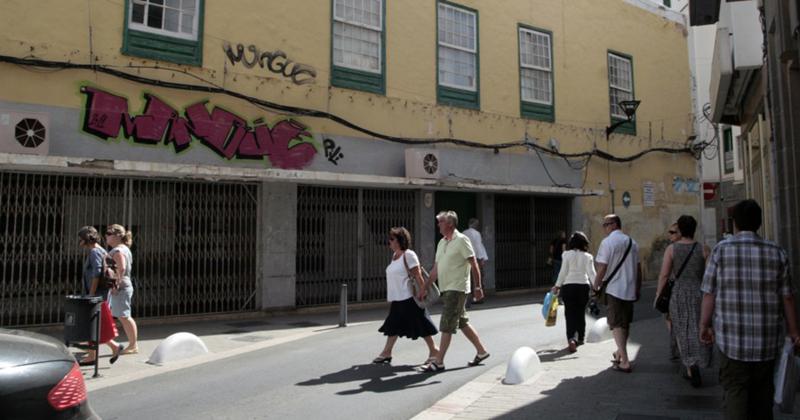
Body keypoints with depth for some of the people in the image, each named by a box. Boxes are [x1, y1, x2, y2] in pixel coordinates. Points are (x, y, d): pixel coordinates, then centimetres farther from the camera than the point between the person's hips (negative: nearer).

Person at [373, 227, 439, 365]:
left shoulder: (408, 255, -13)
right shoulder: (394, 256, 12)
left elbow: (418, 276, -16)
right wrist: (391, 296, 20)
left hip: (408, 298, -9)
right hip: (397, 299, 9)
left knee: (421, 326, 1)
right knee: (393, 326, 13)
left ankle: (434, 351, 14)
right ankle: (386, 353, 22)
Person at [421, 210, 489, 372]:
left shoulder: (461, 240, -10)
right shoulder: (442, 242, 14)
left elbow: (474, 264, -12)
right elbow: (435, 268, 17)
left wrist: (477, 286, -16)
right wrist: (425, 288, 16)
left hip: (457, 289, -8)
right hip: (446, 289, 8)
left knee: (446, 326, -7)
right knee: (463, 323, 16)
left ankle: (438, 362, -2)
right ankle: (481, 351, 29)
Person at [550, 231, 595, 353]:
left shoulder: (567, 254, -4)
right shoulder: (588, 256, 0)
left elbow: (563, 272, -3)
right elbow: (591, 273, -7)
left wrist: (557, 286, 5)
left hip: (569, 286, -2)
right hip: (583, 286, 2)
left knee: (570, 314, -1)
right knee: (580, 313, 16)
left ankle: (571, 339, -18)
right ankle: (580, 338, 27)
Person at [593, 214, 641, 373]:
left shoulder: (607, 242, -11)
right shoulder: (632, 242, 11)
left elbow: (602, 268, -15)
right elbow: (638, 268, 13)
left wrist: (596, 287, -6)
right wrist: (638, 289, 20)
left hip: (614, 289, -7)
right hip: (630, 289, 7)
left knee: (617, 324, -3)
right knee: (625, 323, 19)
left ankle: (624, 362, -7)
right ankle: (620, 353, 34)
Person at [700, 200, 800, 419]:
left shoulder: (721, 249, -5)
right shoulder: (776, 252, 2)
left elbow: (709, 293, -6)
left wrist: (704, 325, 3)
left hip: (732, 336, -3)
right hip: (768, 339, 3)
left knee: (734, 390, 1)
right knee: (762, 389, 18)